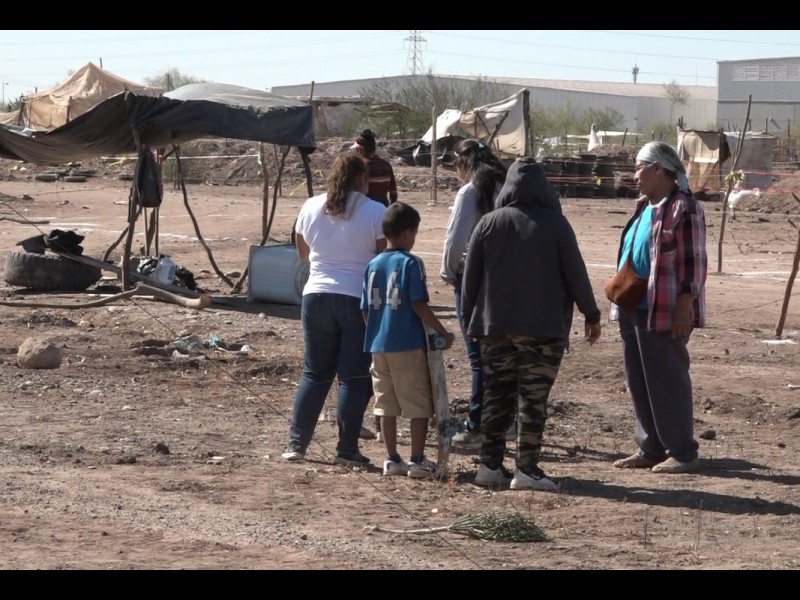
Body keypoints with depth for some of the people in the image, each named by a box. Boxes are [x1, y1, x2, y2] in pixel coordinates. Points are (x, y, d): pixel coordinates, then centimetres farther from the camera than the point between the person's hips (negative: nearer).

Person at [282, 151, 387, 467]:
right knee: (353, 377, 2)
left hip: (317, 296, 4)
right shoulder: (375, 212, -8)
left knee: (314, 374, 12)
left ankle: (296, 444, 11)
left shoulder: (311, 208, 4)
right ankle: (347, 449, 1)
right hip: (359, 299, -4)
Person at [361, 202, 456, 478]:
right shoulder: (410, 263, -10)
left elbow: (365, 308, 9)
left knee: (386, 404, 11)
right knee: (419, 405, 3)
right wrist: (443, 333, -9)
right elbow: (418, 305, -15)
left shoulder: (373, 265, 7)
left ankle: (392, 459, 14)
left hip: (379, 345, 6)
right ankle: (417, 461, 3)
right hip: (408, 345, -6)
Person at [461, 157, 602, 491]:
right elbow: (575, 273, -1)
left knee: (496, 397, 10)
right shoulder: (555, 224, -4)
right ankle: (526, 470, -3)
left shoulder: (489, 223, 3)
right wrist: (591, 314, 11)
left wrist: (469, 319, 15)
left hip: (494, 327, 3)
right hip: (542, 329, -3)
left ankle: (490, 465, 10)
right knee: (533, 399, -1)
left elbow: (470, 275, 5)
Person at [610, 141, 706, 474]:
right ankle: (649, 449, 19)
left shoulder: (684, 209, -12)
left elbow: (694, 262, -16)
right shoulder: (644, 207, 16)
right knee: (638, 381, 11)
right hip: (633, 310, 9)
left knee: (667, 382, -5)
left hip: (664, 312, -9)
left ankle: (682, 453, 2)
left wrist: (684, 308, -21)